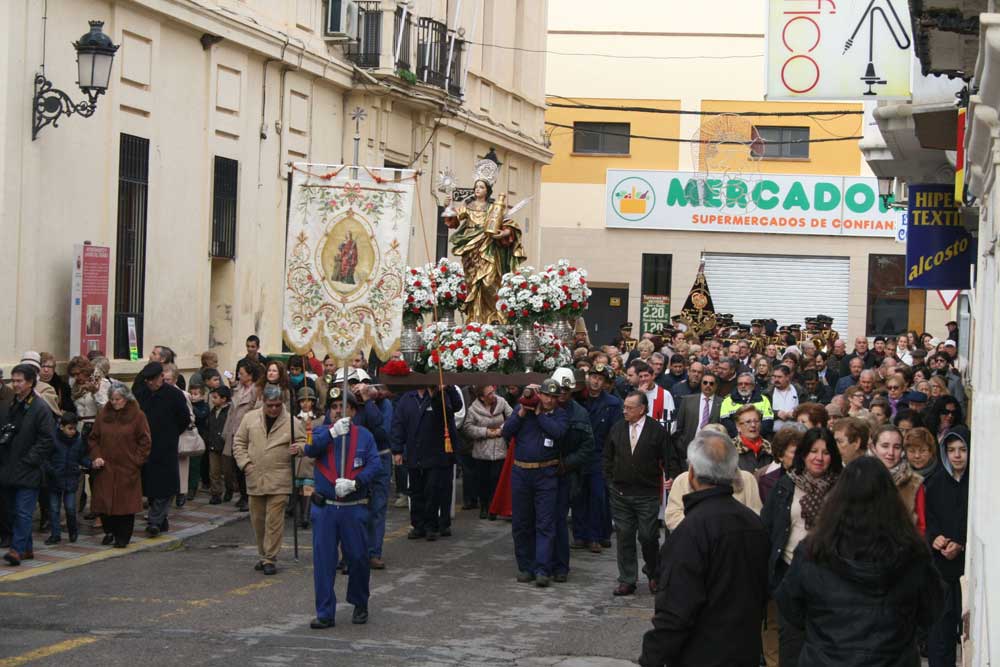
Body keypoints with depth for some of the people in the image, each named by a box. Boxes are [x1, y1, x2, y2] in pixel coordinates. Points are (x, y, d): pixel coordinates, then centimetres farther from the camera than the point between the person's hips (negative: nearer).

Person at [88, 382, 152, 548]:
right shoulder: (103, 414, 7)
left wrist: (136, 460, -6)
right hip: (105, 468, 3)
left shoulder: (137, 415, -2)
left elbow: (145, 441, 0)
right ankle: (109, 532, 21)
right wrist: (95, 456, -1)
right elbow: (93, 439, 13)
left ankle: (122, 537, 9)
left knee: (125, 503, -2)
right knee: (104, 501, 1)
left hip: (127, 470, -3)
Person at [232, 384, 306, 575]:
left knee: (274, 521, -6)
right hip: (255, 479, 3)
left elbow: (303, 443, 3)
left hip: (279, 481, -3)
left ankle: (270, 559, 1)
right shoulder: (250, 418, 4)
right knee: (257, 520, 12)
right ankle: (263, 555, 26)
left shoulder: (291, 421, -2)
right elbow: (239, 442, 10)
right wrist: (244, 463, -2)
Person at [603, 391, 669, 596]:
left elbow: (668, 461, -1)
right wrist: (610, 481, 9)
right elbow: (608, 457, 16)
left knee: (648, 537, -2)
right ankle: (627, 581, 13)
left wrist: (669, 482, -7)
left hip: (647, 494, -4)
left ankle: (653, 574, 22)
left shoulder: (657, 431, -5)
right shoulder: (617, 429, 7)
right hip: (620, 493, 4)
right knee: (624, 538, 5)